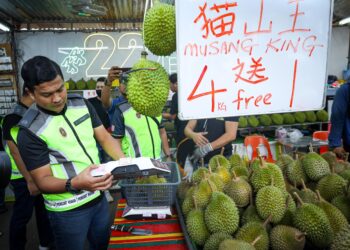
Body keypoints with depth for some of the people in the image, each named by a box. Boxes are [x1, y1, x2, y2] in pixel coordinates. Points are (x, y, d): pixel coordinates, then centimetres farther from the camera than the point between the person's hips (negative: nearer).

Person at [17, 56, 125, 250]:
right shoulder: (30, 130, -19)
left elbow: (104, 137, 0)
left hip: (98, 197, 5)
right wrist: (75, 184, -37)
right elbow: (42, 180, -17)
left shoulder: (82, 104, -4)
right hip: (67, 211, -5)